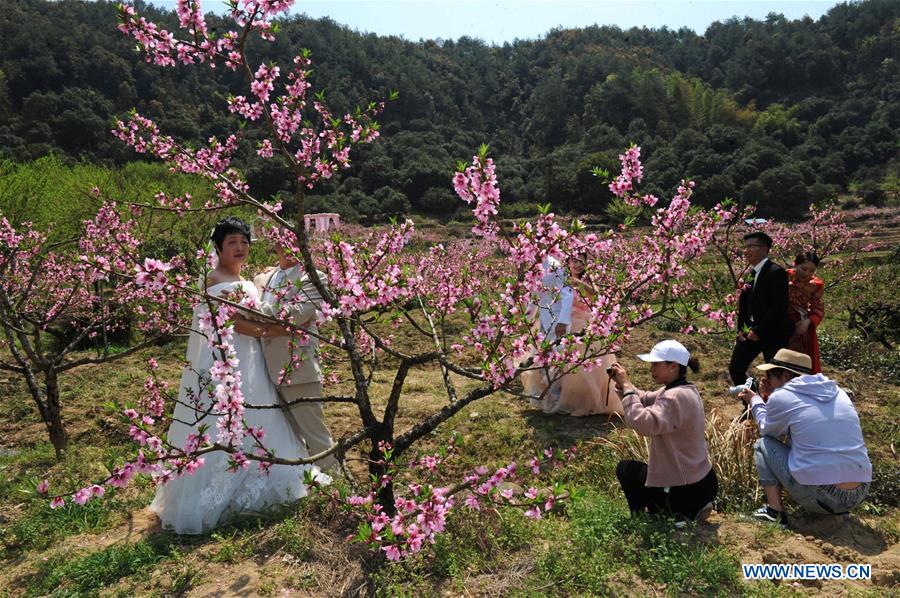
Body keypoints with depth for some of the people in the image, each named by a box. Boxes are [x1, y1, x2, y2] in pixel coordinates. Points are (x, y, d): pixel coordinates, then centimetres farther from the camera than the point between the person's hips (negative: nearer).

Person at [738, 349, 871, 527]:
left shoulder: (781, 397, -7)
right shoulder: (837, 392, 11)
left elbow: (767, 430, 12)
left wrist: (756, 400, 25)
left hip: (817, 498, -6)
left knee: (763, 444, 13)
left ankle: (774, 510, 2)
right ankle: (834, 509, 20)